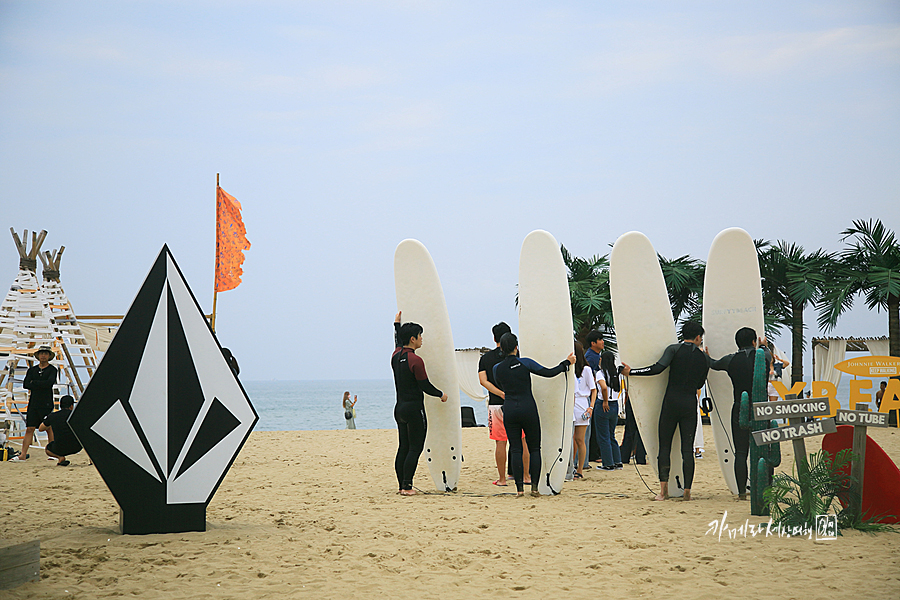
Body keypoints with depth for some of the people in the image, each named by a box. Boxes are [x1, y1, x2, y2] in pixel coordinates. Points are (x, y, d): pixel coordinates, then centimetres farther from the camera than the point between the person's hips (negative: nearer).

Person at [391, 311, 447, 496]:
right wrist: (441, 395, 4)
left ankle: (402, 485, 12)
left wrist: (397, 324, 43)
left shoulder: (396, 356, 6)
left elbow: (398, 344, 32)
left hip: (399, 408, 8)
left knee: (403, 447, 11)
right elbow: (426, 387, -13)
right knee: (415, 448, -5)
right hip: (413, 408, -8)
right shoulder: (415, 360, -16)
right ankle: (407, 486, -9)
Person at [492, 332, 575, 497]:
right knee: (534, 449, 7)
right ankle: (534, 486, 1)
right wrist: (567, 363, 6)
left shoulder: (497, 368, 1)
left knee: (516, 450, 4)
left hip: (509, 410, 2)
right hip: (528, 409, -2)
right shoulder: (525, 363, -6)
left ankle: (519, 488, -1)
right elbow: (548, 372, -7)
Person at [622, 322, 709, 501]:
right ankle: (687, 491, -1)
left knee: (664, 445, 3)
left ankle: (663, 488, -9)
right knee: (687, 448, 4)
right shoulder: (703, 357, 8)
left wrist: (631, 371, -9)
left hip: (671, 402, -2)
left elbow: (658, 368, -15)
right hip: (690, 404, 2)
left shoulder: (674, 349, -2)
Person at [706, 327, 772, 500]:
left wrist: (706, 355, 44)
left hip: (740, 410, 0)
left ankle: (742, 492, -2)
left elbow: (713, 365, 20)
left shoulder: (731, 360, 0)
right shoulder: (764, 356, -1)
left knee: (740, 453, 2)